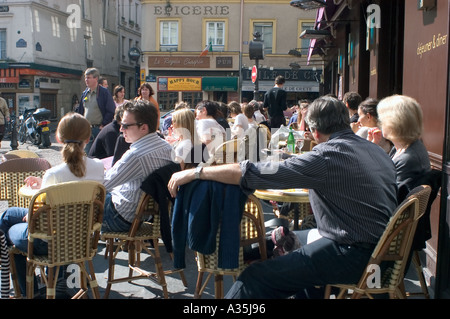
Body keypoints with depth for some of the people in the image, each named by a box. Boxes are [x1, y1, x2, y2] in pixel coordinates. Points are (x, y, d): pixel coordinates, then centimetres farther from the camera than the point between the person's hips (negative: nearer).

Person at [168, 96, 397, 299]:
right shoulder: (376, 151, 8)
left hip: (354, 254, -10)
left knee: (255, 278, -13)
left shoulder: (327, 157, -18)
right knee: (292, 240, 30)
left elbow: (256, 174, -21)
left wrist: (195, 172, -14)